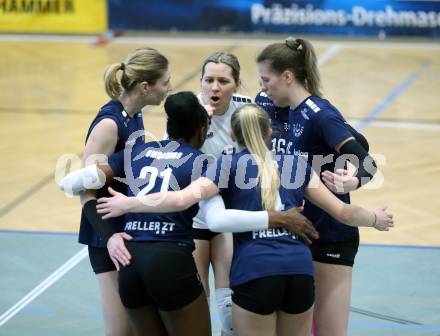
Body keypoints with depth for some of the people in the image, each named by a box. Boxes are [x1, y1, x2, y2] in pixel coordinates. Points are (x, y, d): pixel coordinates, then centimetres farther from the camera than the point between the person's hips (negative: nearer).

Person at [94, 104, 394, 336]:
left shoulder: (230, 165, 9)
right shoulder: (296, 165, 18)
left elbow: (182, 199, -7)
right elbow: (342, 212, 21)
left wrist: (129, 204, 2)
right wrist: (376, 218, 40)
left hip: (254, 270, -3)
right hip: (300, 269, 3)